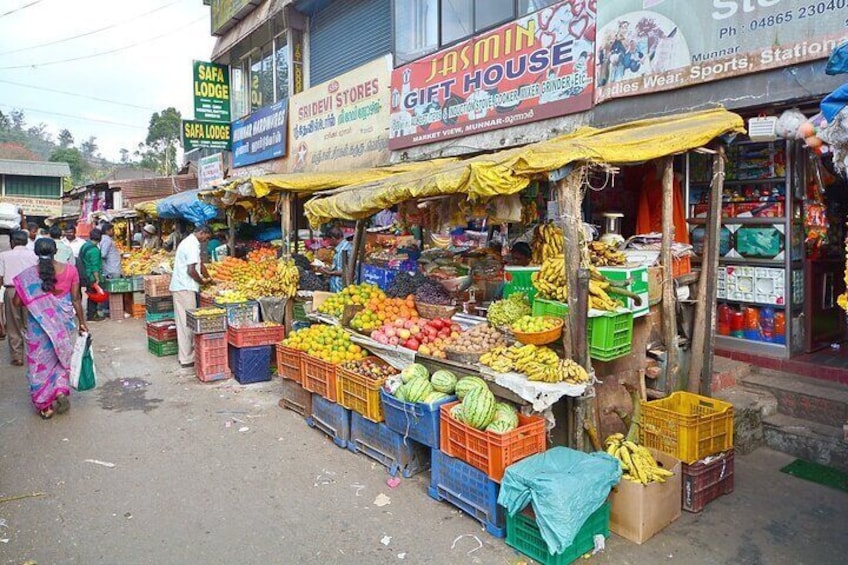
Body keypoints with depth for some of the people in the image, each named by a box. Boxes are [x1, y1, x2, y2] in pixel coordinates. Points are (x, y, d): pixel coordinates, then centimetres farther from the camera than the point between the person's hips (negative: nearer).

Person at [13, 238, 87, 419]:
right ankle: (61, 389, 3)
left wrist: (32, 301, 15)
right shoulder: (70, 270, -7)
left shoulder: (27, 275, -8)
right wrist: (82, 322, 4)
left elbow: (17, 302, -6)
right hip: (62, 322, 1)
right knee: (61, 356, 21)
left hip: (38, 324, -1)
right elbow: (76, 299, -4)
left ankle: (44, 406, 19)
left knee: (39, 362, 12)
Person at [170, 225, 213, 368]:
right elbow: (191, 270, -21)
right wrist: (202, 281, -5)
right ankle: (187, 359, 0)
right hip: (185, 288, -10)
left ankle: (185, 356, 20)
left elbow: (200, 264, 25)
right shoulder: (192, 246, -15)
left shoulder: (189, 242, 18)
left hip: (179, 287, 10)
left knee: (183, 322, 13)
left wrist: (208, 278, 22)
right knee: (187, 323, -5)